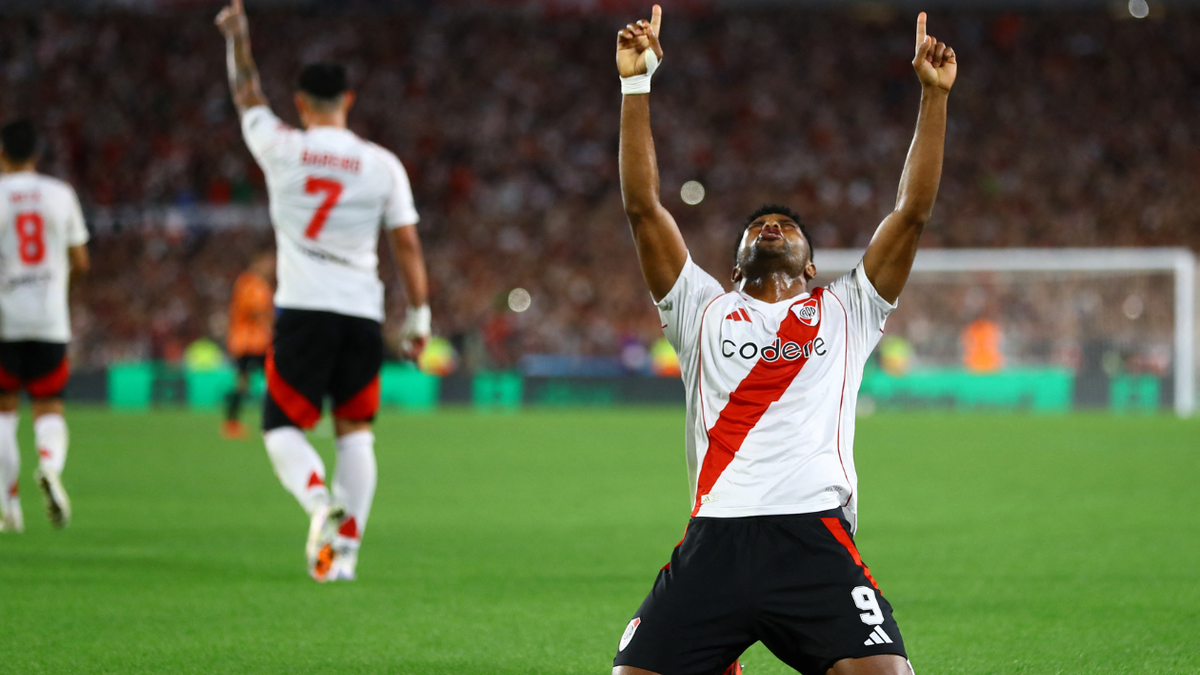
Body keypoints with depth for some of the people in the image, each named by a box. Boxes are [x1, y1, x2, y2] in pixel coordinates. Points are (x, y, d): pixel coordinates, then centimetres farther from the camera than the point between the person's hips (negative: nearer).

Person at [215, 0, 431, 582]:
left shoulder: (282, 148, -1)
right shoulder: (382, 164, 2)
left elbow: (247, 96, 17)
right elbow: (407, 245, 3)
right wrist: (419, 315, 10)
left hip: (303, 310, -2)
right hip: (363, 313, 2)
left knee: (283, 427, 4)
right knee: (355, 431, 11)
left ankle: (319, 501, -25)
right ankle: (346, 546, 4)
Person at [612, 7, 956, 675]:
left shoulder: (844, 312, 21)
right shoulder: (706, 310, 22)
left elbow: (914, 211, 15)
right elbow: (644, 206, 15)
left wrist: (934, 96, 9)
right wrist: (637, 85, 10)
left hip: (817, 541, -1)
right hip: (715, 541, 1)